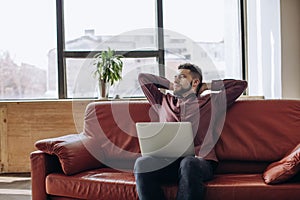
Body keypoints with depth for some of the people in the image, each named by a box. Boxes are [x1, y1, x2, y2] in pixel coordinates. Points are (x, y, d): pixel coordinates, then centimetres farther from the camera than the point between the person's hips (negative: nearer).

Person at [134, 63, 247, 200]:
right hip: (168, 161, 2)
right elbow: (143, 78, 41)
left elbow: (241, 84, 24)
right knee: (142, 163, -31)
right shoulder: (164, 101, 32)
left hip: (201, 161, -2)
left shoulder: (211, 102, 24)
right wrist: (170, 86, 37)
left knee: (188, 164, -40)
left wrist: (207, 86, 28)